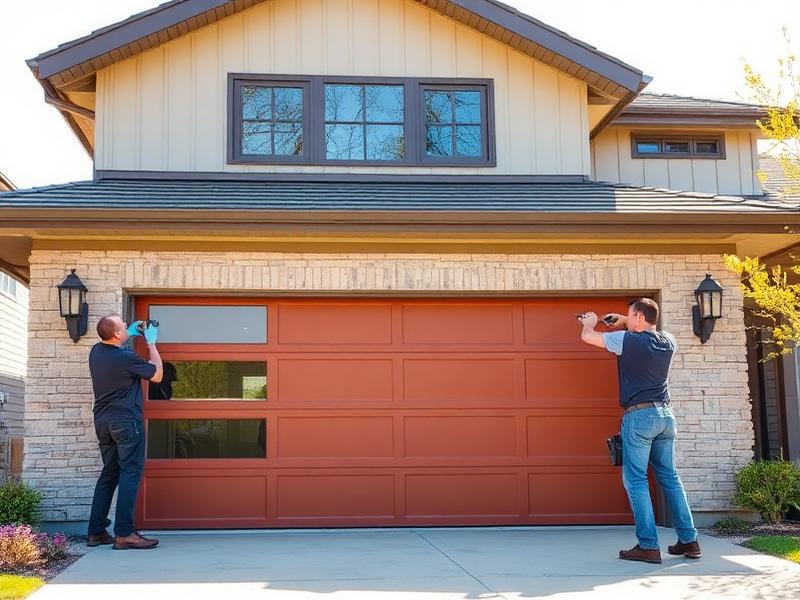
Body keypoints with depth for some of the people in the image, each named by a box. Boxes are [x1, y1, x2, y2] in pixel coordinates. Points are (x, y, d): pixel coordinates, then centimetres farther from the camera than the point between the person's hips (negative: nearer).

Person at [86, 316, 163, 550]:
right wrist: (151, 343, 5)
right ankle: (124, 533, -11)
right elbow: (157, 374, -2)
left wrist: (130, 334, 26)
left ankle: (96, 531, 15)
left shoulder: (96, 352, 4)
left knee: (109, 473, 14)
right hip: (126, 421, -8)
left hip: (102, 421, 8)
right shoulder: (127, 358, -17)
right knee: (130, 473, -6)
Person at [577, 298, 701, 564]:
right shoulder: (668, 342, 7)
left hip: (639, 415, -6)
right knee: (670, 477, 12)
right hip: (665, 415, 6)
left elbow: (587, 336, 1)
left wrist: (589, 322, 23)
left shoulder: (627, 340, -10)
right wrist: (624, 323, 31)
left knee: (635, 480, -2)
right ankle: (689, 540, 13)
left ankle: (648, 546, -6)